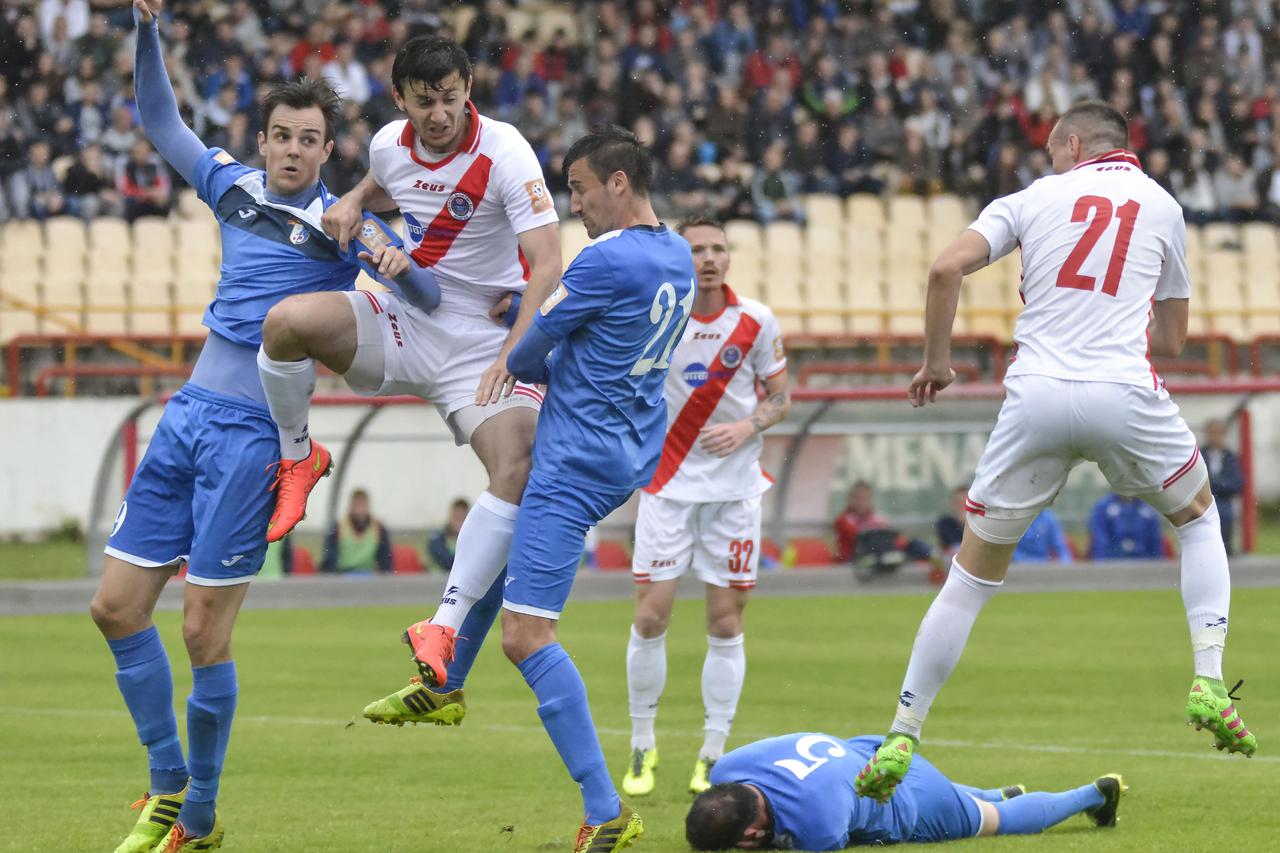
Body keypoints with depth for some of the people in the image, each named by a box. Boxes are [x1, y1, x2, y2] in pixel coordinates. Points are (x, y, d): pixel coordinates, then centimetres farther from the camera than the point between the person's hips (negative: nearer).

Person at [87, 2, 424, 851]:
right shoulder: (234, 188, 10)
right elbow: (161, 120, 22)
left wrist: (397, 267, -34)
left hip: (254, 432, -6)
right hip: (188, 414, 6)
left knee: (205, 631, -7)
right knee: (117, 606, 5)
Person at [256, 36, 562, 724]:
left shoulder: (503, 153, -16)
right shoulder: (389, 145, 0)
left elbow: (546, 262, -21)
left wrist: (513, 353, -30)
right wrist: (353, 204, 3)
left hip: (482, 338, -3)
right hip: (401, 319, 4)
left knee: (517, 471, -26)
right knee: (287, 321, -24)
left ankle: (444, 628, -25)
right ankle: (297, 460, 2)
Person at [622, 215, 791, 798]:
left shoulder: (754, 322, -3)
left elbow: (781, 395, 5)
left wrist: (747, 426, -13)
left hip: (734, 486, 1)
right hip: (668, 485, -1)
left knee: (725, 622, 0)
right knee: (651, 615, -7)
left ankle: (713, 755, 8)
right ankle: (642, 748, 8)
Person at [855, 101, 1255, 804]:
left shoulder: (1034, 198, 13)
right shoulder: (1161, 205, 17)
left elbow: (948, 267, -2)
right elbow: (1172, 339, 21)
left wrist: (935, 361, 9)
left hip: (1036, 397, 0)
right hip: (1126, 393, 0)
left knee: (974, 573, 9)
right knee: (1199, 518, 26)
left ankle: (901, 739, 7)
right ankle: (1208, 683, 8)